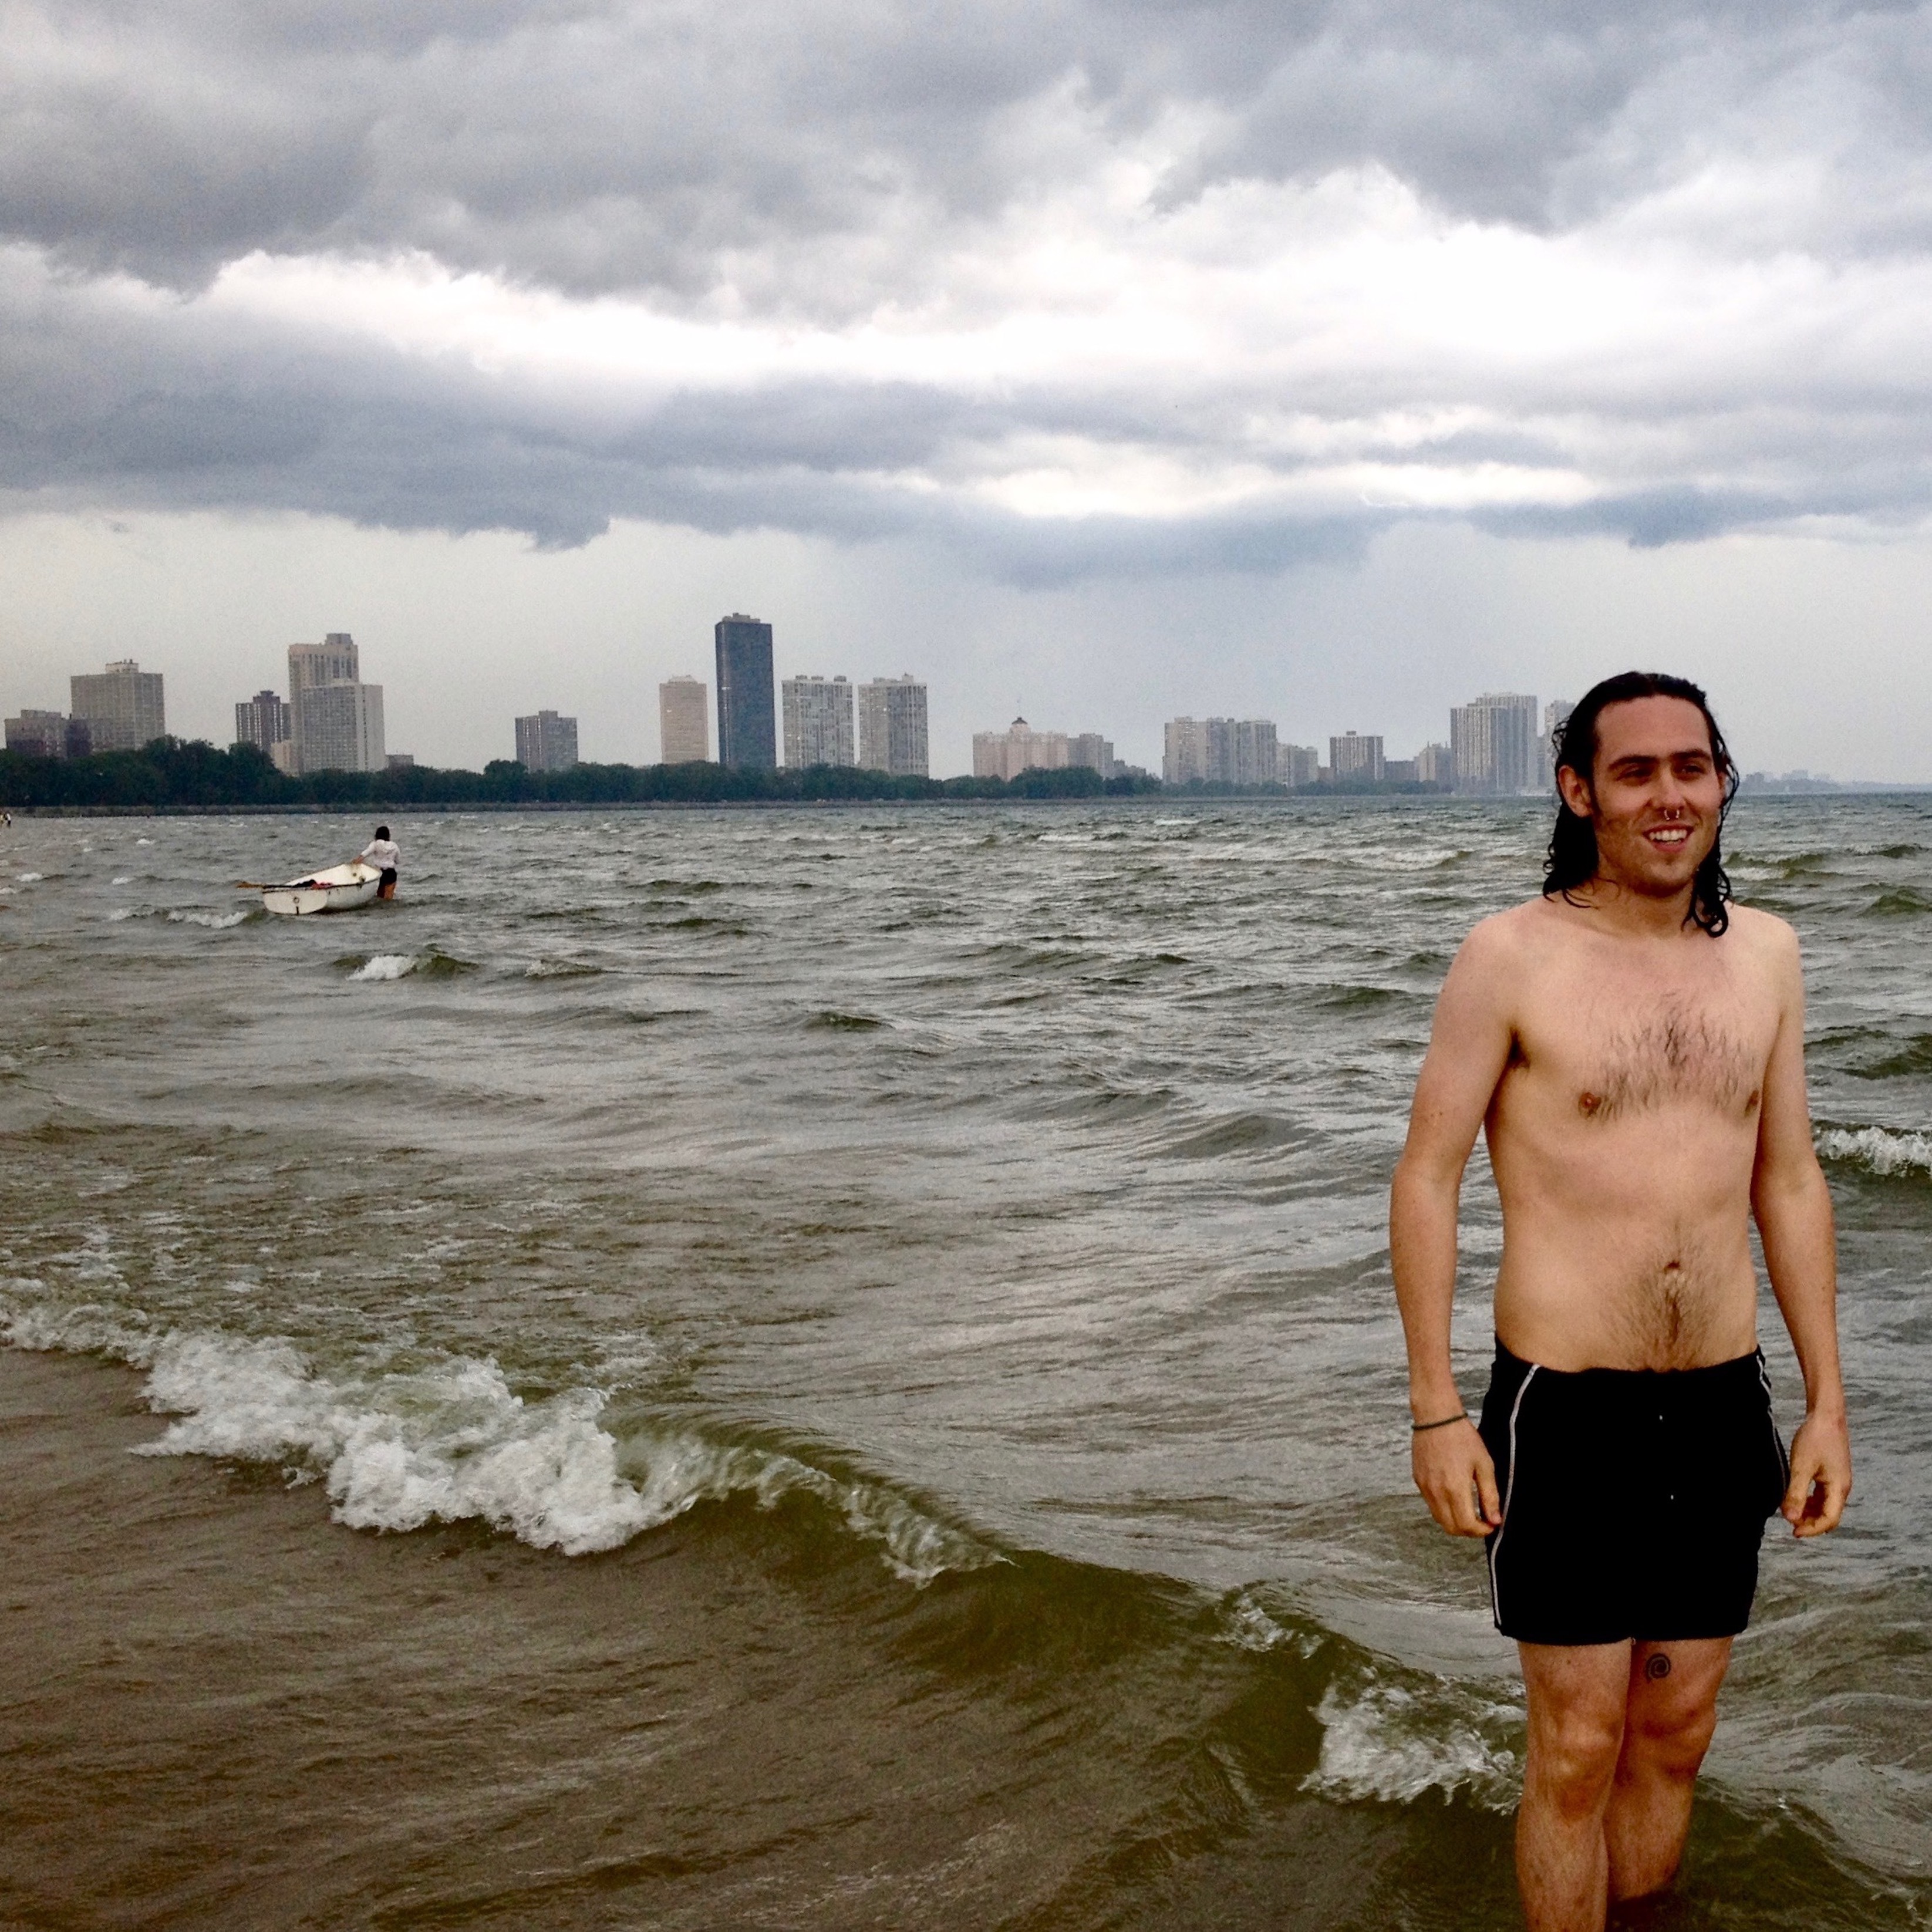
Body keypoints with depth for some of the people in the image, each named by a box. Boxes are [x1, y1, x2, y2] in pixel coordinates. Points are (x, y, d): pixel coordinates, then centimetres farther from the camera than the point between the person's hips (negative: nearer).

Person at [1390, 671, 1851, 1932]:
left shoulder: (1765, 952, 6)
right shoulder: (1513, 957, -9)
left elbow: (1789, 1183, 11)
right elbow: (1427, 1178, -7)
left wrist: (1828, 1399, 8)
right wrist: (1436, 1412, -10)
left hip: (1725, 1406, 5)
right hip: (1568, 1411, -4)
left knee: (1676, 1732, 16)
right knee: (1578, 1748, 4)